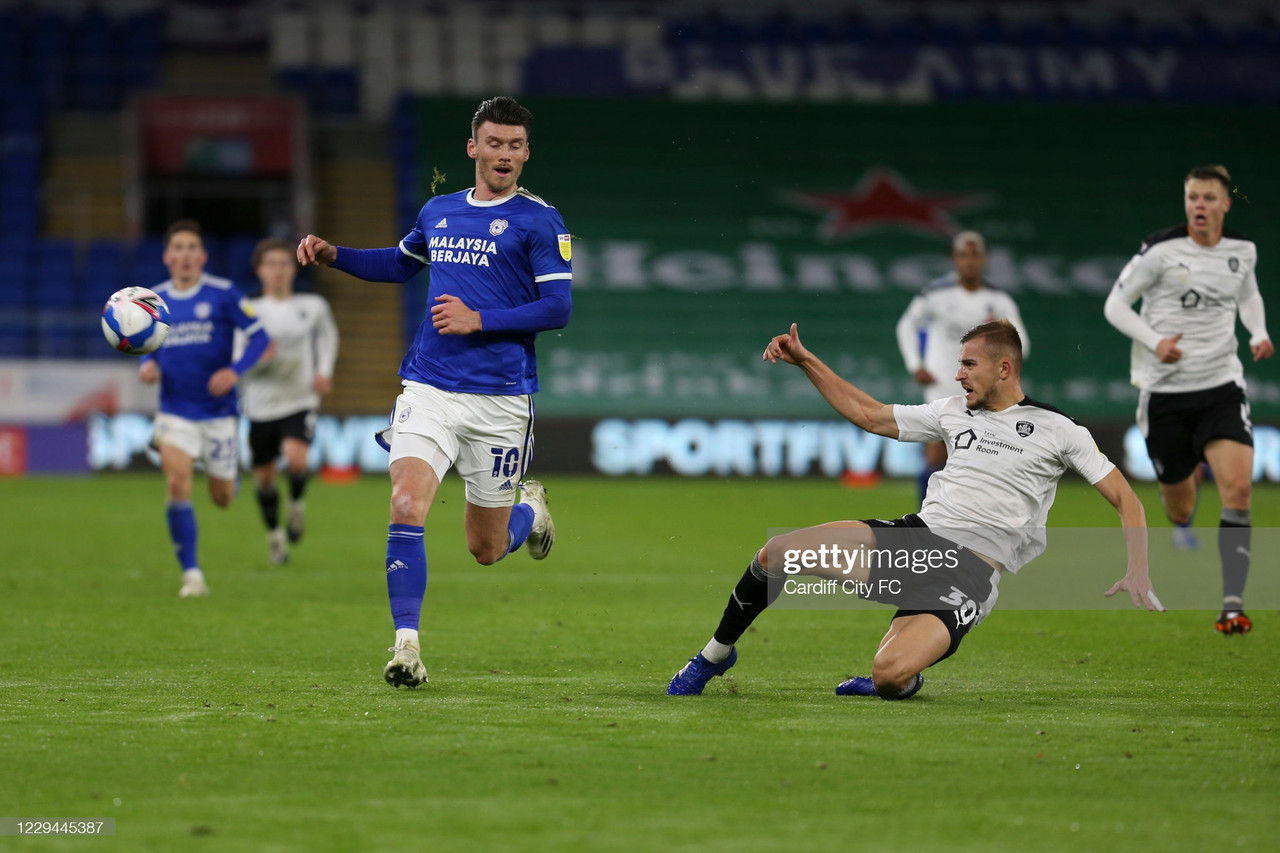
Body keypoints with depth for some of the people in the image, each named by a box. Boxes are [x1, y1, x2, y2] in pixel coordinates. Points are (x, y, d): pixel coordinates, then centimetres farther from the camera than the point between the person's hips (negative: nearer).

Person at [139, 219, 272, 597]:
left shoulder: (223, 294, -6)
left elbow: (259, 336, -5)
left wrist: (235, 371, -20)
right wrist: (146, 365, -5)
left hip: (218, 410, -1)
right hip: (175, 412, 1)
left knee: (222, 498, 9)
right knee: (177, 483, -20)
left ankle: (226, 472, 49)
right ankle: (191, 573, -13)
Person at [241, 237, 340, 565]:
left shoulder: (313, 307, 1)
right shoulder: (249, 311, -3)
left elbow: (328, 335, 23)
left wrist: (324, 371, 10)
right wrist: (261, 356, -26)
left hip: (300, 402, -1)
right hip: (261, 405, 1)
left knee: (295, 458, -27)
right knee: (264, 477, 8)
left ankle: (297, 501, 6)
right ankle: (274, 532, 33)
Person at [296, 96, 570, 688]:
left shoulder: (539, 221, -2)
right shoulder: (438, 212, 13)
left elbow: (558, 308, -9)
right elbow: (400, 263, 33)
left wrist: (478, 320, -17)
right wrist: (332, 255, 19)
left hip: (500, 399, -3)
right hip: (428, 390, 3)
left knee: (486, 549, 7)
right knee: (406, 508, -19)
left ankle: (531, 509, 42)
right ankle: (406, 644, -14)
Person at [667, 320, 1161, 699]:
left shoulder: (1057, 431, 1)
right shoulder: (953, 411, 17)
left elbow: (1125, 498, 1)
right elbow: (868, 415, 25)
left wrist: (1137, 574, -13)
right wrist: (805, 362, 20)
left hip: (969, 573, -5)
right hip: (915, 536, 5)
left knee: (890, 675, -31)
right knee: (776, 553, -11)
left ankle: (905, 680, 9)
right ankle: (716, 655, 13)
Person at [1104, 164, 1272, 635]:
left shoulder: (1243, 250, 2)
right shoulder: (1161, 250, -10)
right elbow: (1115, 305, -4)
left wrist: (1258, 333, 4)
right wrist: (1155, 342, -19)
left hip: (1221, 385, 2)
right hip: (1165, 389, -2)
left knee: (1238, 489, -19)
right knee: (1179, 511, 9)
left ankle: (1232, 603, -18)